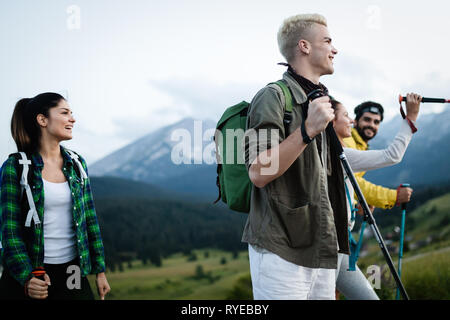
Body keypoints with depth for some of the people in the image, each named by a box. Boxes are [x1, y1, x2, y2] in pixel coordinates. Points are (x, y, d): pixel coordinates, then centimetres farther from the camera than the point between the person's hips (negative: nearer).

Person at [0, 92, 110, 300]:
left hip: (71, 271, 4)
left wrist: (100, 271, 8)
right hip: (28, 273, -3)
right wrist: (26, 278, -19)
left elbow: (90, 219, 8)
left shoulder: (77, 163, 6)